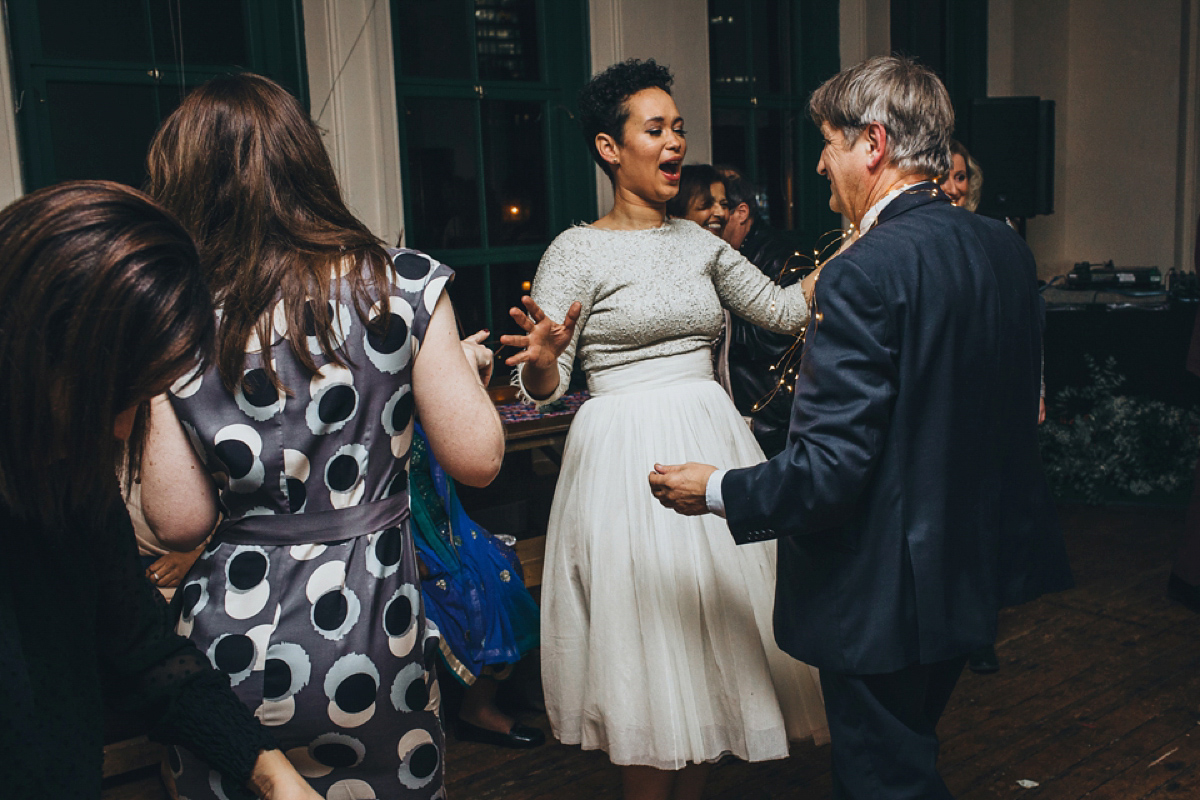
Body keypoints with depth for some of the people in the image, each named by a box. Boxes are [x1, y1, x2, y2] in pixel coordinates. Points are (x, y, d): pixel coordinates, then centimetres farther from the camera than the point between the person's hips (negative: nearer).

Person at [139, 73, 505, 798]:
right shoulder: (404, 286, -11)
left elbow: (179, 523, -5)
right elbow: (476, 460, -10)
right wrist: (466, 366, 8)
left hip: (229, 634, 1)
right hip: (370, 630, -1)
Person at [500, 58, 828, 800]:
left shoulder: (699, 241, 11)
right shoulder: (577, 251, -6)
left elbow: (783, 308, 14)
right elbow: (541, 387, -10)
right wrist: (541, 359, -32)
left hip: (711, 442, 6)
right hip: (626, 455, -6)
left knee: (714, 631, 12)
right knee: (648, 638, 2)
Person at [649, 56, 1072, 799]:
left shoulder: (864, 273, -25)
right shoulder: (1007, 248, 2)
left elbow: (830, 469, -26)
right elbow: (1021, 403, 11)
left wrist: (715, 491, -11)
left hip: (883, 592, -9)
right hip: (974, 567, 9)